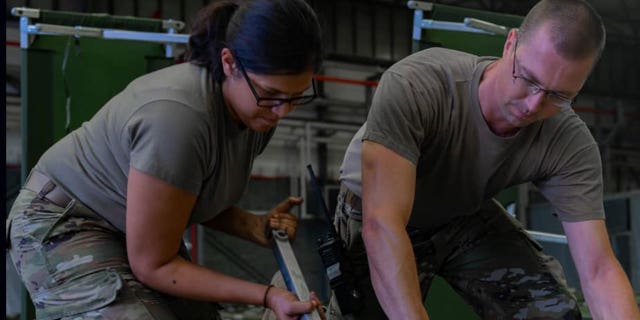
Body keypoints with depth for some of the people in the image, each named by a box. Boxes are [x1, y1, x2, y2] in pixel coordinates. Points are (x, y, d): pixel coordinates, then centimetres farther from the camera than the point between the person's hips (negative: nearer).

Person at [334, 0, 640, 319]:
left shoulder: (571, 146, -26)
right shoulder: (413, 86, -38)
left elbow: (599, 270, -27)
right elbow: (382, 225, -46)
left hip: (465, 217, 2)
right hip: (375, 214, -2)